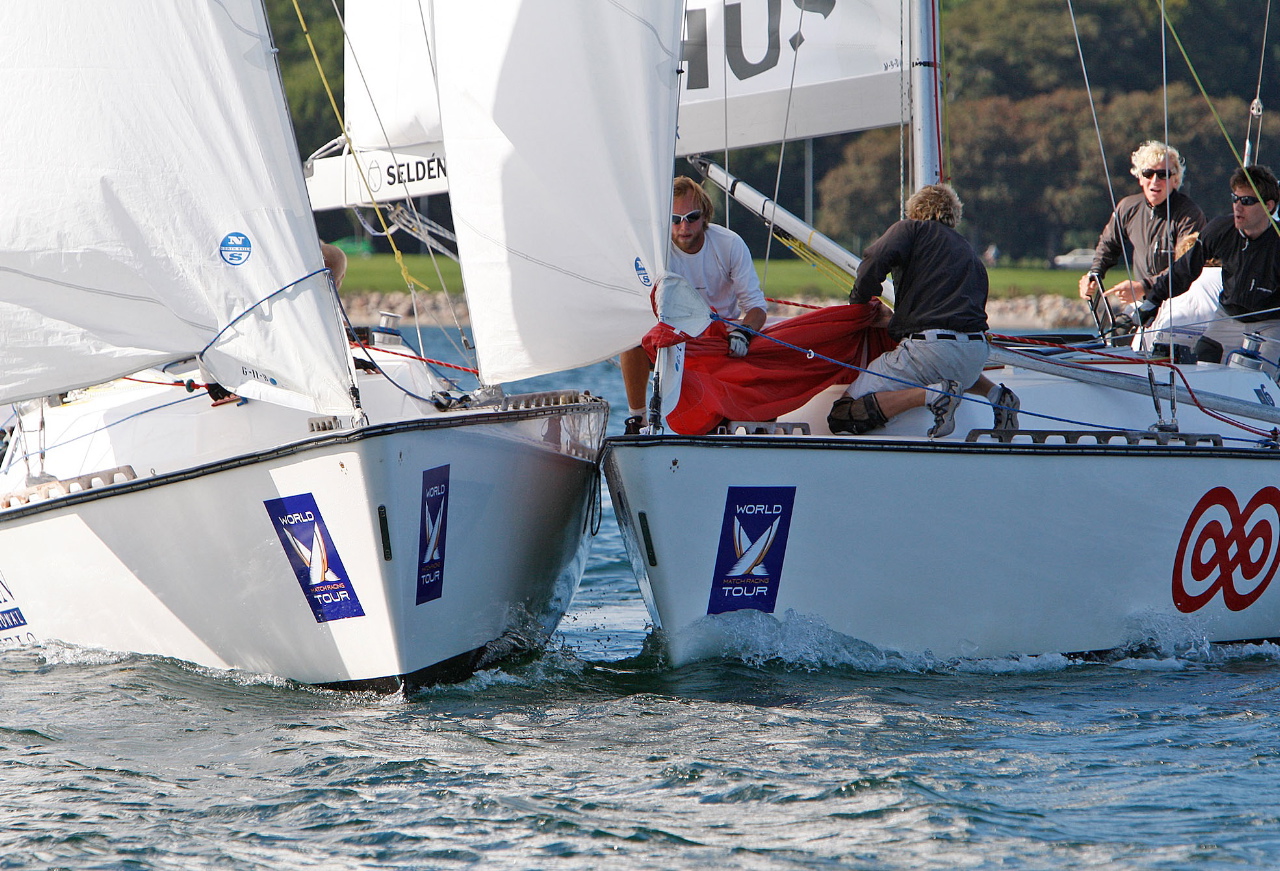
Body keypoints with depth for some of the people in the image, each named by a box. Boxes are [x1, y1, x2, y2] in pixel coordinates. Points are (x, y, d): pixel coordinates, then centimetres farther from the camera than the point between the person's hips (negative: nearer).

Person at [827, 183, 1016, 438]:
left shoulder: (912, 229, 9)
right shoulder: (970, 252, 27)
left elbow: (876, 260, -11)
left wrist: (859, 302, 8)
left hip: (929, 348, -7)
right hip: (976, 356, 7)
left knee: (842, 417, -10)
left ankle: (930, 395, -22)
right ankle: (995, 393, 15)